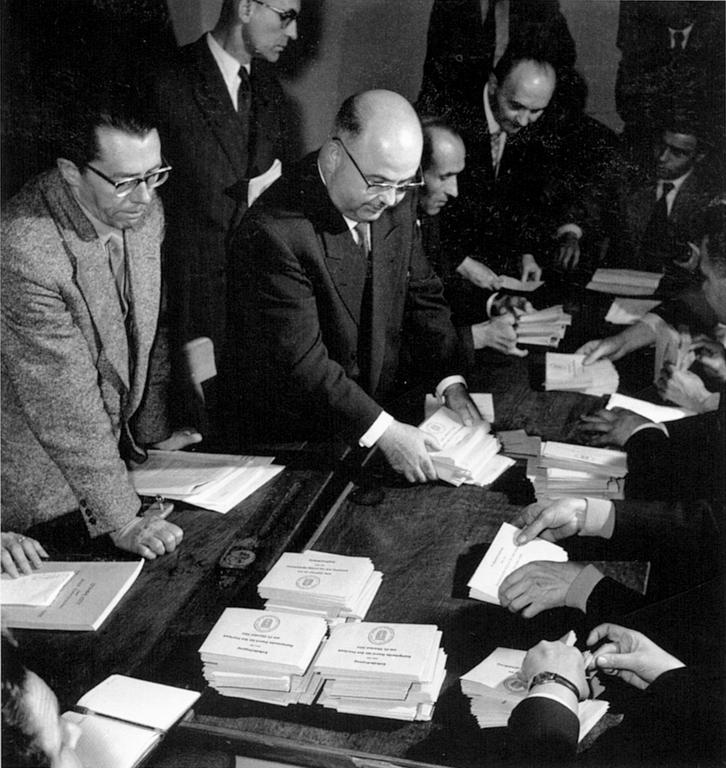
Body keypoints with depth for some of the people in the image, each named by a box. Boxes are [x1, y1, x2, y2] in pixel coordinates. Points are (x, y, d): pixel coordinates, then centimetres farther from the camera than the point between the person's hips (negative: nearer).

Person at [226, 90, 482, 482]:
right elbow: (300, 361, -25)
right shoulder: (274, 233, -25)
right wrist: (382, 430, -29)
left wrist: (450, 382, -4)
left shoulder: (395, 202, -1)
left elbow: (421, 295, 9)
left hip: (379, 412, 6)